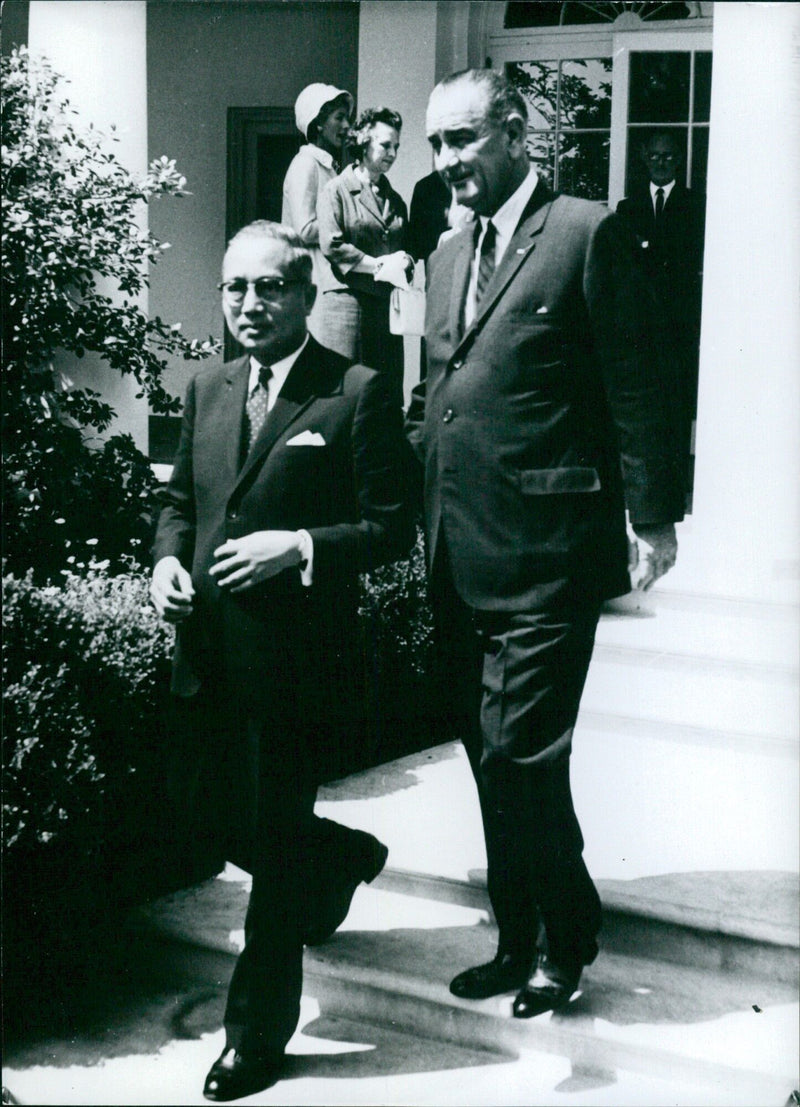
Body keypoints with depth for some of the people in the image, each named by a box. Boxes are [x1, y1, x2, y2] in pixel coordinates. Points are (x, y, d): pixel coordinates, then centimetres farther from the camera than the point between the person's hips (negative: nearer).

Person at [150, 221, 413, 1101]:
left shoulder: (358, 395, -8)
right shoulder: (208, 390, 11)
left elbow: (392, 529, -9)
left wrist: (298, 547, -22)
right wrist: (168, 558, 0)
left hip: (297, 658, -6)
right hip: (215, 656, 6)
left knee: (273, 846, 2)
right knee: (238, 826, 18)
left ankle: (258, 1034, 19)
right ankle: (345, 858, 51)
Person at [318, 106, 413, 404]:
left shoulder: (394, 199, 20)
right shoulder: (337, 190, 2)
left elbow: (408, 247, 24)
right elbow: (331, 245, -9)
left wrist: (403, 263, 0)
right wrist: (378, 265, -10)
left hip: (387, 304, 6)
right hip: (348, 299, -6)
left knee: (389, 388, 2)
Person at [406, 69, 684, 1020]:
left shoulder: (586, 233, -5)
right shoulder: (447, 257, 17)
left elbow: (632, 387, -7)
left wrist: (651, 515, -9)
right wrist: (417, 504, 13)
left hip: (544, 553, -7)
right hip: (460, 557, 8)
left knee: (521, 754, -6)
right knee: (490, 758, 13)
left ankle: (564, 943, 16)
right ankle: (521, 940, 28)